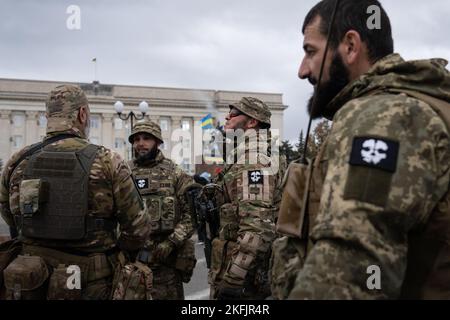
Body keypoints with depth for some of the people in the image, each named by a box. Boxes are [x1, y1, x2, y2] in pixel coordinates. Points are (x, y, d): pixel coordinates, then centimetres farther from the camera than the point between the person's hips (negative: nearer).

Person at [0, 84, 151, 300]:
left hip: (31, 285, 3)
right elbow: (137, 226, -9)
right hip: (91, 285, -3)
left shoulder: (18, 163, -2)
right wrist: (120, 254, 10)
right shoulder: (107, 163, -13)